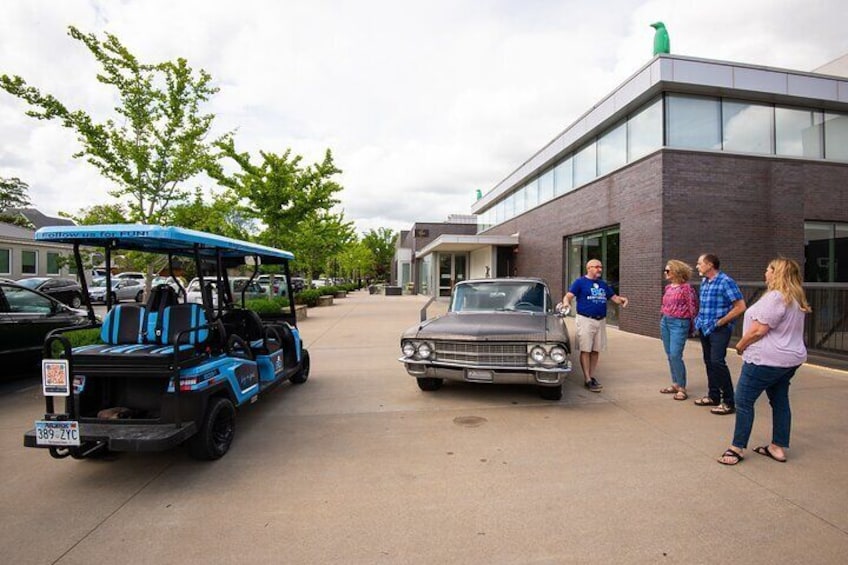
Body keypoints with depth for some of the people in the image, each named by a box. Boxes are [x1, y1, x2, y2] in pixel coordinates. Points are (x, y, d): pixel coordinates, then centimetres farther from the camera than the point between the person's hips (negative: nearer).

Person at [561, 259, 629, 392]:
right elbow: (568, 296, -9)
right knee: (585, 350, -4)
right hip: (585, 320, -6)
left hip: (601, 321, 6)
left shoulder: (603, 284, 17)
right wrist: (566, 303, -31)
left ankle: (592, 376, 21)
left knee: (596, 350, 10)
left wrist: (621, 300, -3)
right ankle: (588, 380, -2)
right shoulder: (580, 282, -1)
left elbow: (614, 297, 19)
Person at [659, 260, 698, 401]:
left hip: (679, 323, -8)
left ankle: (682, 388, 0)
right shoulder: (668, 287, 11)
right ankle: (675, 384, 22)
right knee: (670, 356, 11)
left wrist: (692, 326, -5)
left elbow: (693, 307, -10)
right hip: (665, 322, 8)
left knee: (675, 356, -11)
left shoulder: (686, 287, -11)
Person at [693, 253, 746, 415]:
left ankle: (729, 402, -2)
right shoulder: (704, 282, 10)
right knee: (709, 362, 13)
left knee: (717, 362, -13)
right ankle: (713, 396, 25)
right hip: (705, 328, 8)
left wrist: (721, 322, -15)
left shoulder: (726, 282, -15)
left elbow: (740, 306, -18)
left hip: (719, 330, -8)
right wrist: (700, 318, 11)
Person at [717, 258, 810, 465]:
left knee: (744, 401, -1)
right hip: (790, 358, 10)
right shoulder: (795, 298, 12)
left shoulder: (775, 297, -20)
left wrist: (740, 345, -7)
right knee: (780, 401, 15)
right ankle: (778, 447, 23)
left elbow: (758, 330, -22)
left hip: (767, 359, -10)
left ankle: (738, 448, 5)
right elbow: (785, 329, 18)